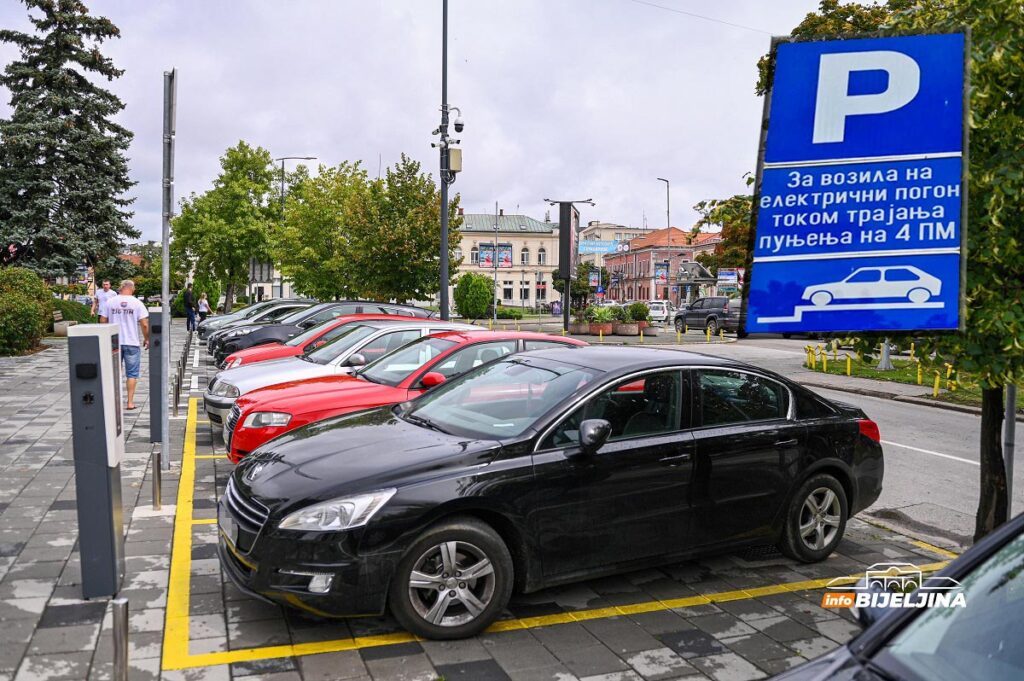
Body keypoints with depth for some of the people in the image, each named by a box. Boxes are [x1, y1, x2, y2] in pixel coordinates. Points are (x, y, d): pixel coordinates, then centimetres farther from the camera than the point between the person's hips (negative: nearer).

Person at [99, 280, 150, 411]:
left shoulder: (109, 301, 0)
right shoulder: (137, 303, -6)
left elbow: (102, 321, 2)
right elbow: (145, 324, -8)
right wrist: (146, 339, 6)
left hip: (113, 342, 2)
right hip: (132, 343, -2)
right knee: (131, 374, 6)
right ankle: (130, 402, 5)